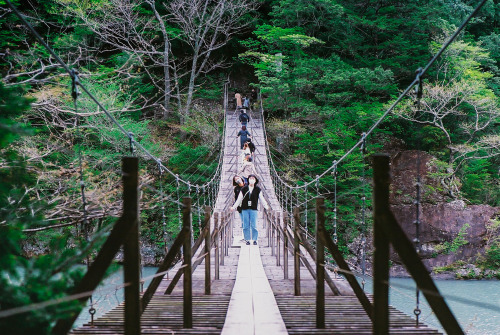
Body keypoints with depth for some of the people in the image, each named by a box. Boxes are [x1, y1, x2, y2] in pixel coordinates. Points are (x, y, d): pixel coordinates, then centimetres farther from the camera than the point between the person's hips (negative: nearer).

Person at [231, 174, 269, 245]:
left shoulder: (258, 190, 4)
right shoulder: (244, 189, 4)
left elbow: (262, 199, 9)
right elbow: (239, 199, 8)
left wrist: (266, 206, 4)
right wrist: (234, 207, 6)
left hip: (253, 209, -1)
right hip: (245, 209, 1)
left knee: (254, 225, -2)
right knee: (246, 225, 2)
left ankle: (255, 240, 7)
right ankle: (247, 240, 9)